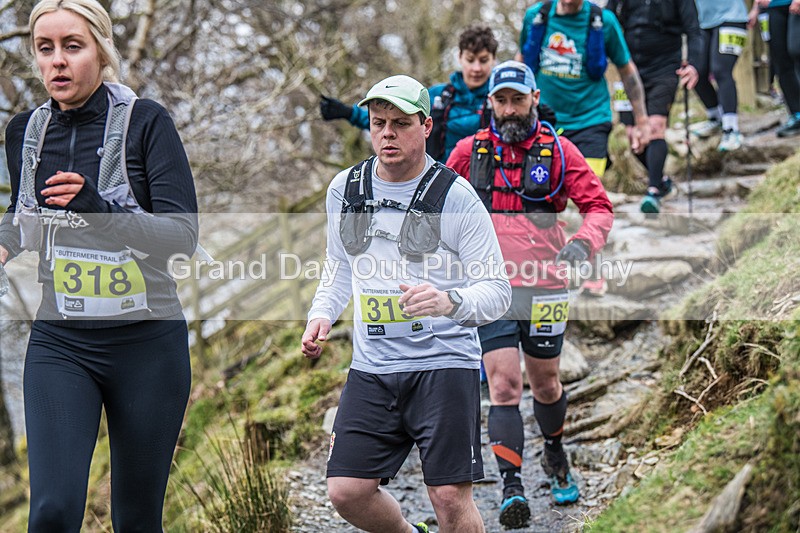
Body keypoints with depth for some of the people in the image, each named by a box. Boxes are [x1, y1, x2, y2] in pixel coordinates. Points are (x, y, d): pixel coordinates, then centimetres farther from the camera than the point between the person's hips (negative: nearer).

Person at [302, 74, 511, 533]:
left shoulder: (455, 196, -7)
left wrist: (449, 302, -27)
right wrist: (323, 314, 7)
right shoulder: (344, 189, 9)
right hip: (371, 368, 5)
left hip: (444, 365, -5)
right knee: (348, 491, 0)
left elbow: (497, 288, -7)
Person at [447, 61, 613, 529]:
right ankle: (512, 487, -11)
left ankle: (555, 454, 42)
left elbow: (600, 207, -3)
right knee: (504, 386, -11)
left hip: (544, 287, 0)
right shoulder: (470, 151, 3)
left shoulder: (559, 151, -1)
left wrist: (583, 243, -21)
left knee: (545, 382, 15)